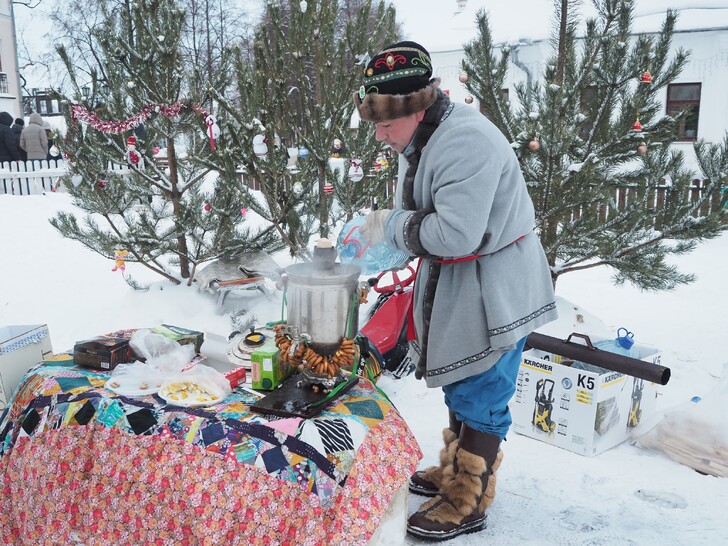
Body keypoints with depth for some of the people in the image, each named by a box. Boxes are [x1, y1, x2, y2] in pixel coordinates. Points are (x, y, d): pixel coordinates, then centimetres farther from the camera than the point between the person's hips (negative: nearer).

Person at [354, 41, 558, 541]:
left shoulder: (467, 142, -26)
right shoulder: (418, 143, 7)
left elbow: (455, 234, -32)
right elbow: (416, 221, 14)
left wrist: (391, 225, -19)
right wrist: (375, 231, -4)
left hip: (496, 293, -10)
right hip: (453, 290, 10)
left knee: (478, 397, 1)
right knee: (459, 384, 21)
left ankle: (467, 504, 17)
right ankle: (455, 471, 39)